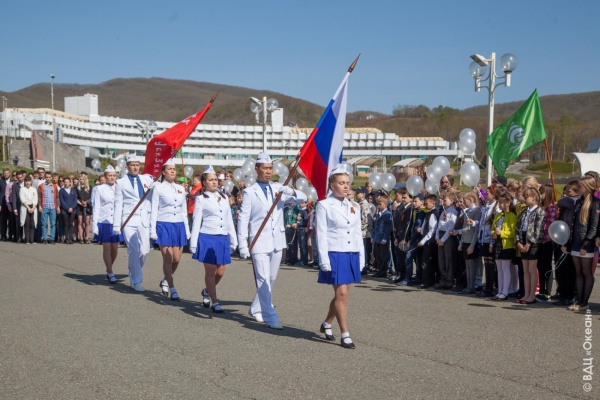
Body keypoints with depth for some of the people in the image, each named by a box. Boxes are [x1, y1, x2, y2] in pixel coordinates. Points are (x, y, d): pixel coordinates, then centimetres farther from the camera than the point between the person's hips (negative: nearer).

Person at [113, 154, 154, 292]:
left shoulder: (147, 179, 12)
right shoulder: (121, 183, 5)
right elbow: (118, 204, 1)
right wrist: (116, 225, -4)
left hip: (144, 220, 3)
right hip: (129, 220, -3)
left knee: (144, 251, 0)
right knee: (133, 251, -9)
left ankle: (133, 275, 25)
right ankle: (137, 281, 2)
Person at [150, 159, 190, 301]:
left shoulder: (181, 189, 11)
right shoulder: (158, 188, -2)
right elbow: (154, 210, -3)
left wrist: (187, 229, 14)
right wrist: (153, 230, -8)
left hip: (179, 226, 5)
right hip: (164, 225, -5)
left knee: (177, 259, 5)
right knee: (168, 259, -4)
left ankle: (165, 281, 31)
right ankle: (173, 290, -1)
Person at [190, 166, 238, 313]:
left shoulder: (224, 197, 13)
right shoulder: (201, 198, 0)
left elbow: (229, 220, 16)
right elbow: (197, 221, -2)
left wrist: (233, 240, 14)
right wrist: (193, 243, -6)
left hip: (222, 238, 5)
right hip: (207, 238, -5)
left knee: (220, 271, 5)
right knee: (210, 271, -2)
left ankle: (207, 291, 32)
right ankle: (215, 302, 5)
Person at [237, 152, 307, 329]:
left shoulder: (278, 188, 9)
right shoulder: (249, 192, -4)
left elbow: (303, 198, 4)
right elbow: (243, 219, -6)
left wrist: (290, 192, -17)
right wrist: (242, 244, -12)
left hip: (277, 241, 6)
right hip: (259, 242, -5)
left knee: (271, 279, 15)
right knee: (263, 280, -9)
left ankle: (256, 309, 32)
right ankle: (270, 317, -6)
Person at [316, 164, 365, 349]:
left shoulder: (354, 206, 12)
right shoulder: (324, 206, -4)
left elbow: (358, 233, 15)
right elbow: (321, 234, -7)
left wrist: (361, 256, 11)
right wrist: (324, 259, -12)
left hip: (352, 255, 6)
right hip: (335, 255, -6)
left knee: (342, 294, 10)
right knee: (341, 294, -8)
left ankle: (326, 324, 31)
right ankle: (345, 334, -1)